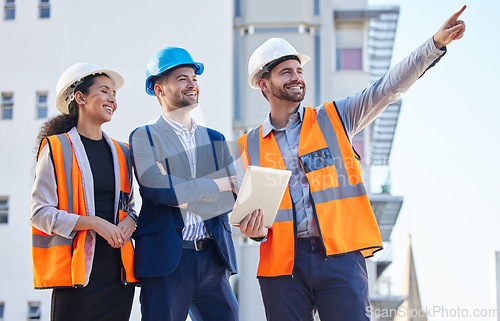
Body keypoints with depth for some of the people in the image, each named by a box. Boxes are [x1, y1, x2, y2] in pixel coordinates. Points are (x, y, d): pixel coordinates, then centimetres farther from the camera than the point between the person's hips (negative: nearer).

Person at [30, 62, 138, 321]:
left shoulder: (121, 152, 17)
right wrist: (93, 223, -16)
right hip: (77, 268, -5)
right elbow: (41, 213, -5)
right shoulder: (56, 148, 1)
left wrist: (129, 222, 1)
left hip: (118, 269, 5)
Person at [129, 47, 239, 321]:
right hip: (165, 259, -4)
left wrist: (181, 193, -11)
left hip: (212, 256, 4)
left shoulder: (215, 140, 18)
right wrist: (221, 183, -6)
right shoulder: (144, 137, 4)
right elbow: (157, 189, -13)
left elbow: (233, 195, 7)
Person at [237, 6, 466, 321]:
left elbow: (388, 88, 0)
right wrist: (255, 229, -7)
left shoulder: (333, 119, 10)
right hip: (282, 262, 1)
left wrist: (435, 44, -11)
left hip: (340, 255, -1)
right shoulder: (250, 146, 12)